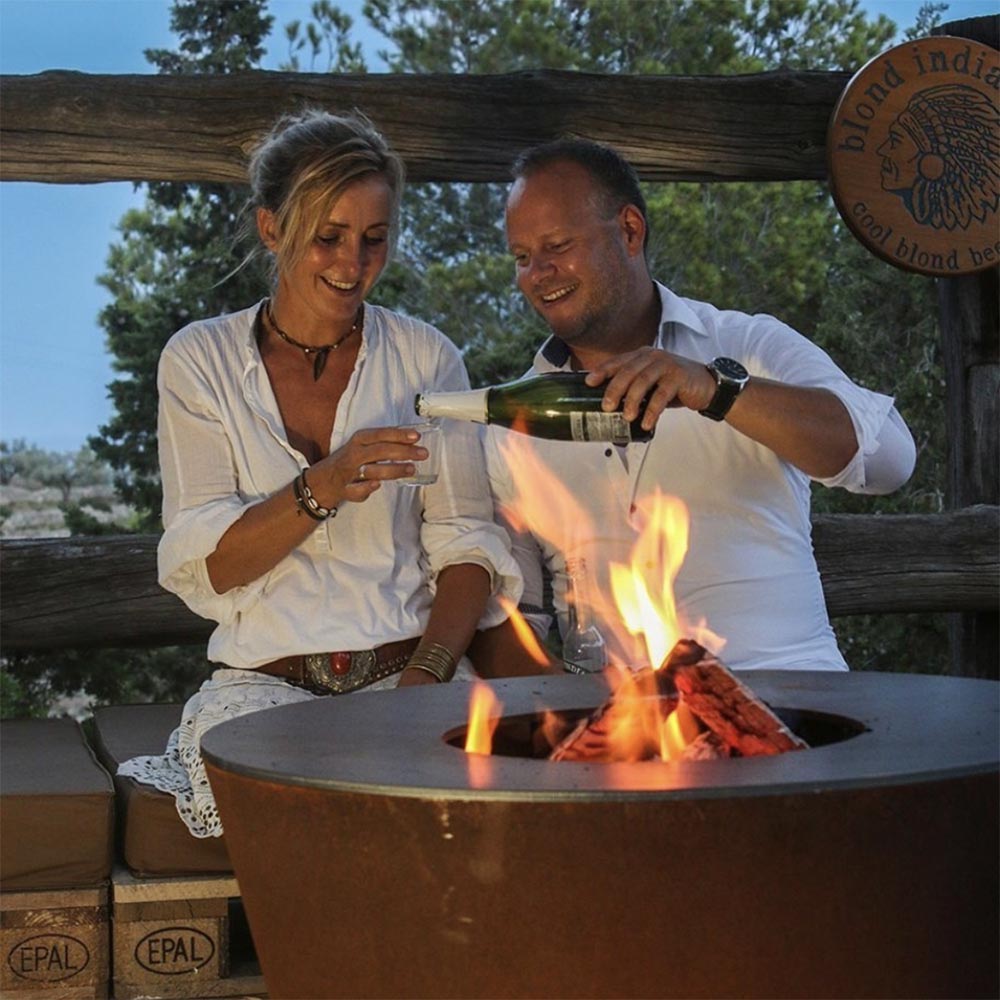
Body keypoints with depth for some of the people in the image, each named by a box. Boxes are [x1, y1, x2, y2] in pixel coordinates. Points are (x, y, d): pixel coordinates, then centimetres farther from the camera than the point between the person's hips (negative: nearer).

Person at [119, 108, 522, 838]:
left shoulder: (426, 358, 8)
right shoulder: (200, 360, 5)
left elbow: (467, 545, 5)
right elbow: (200, 567, -3)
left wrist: (427, 673, -14)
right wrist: (323, 488, -20)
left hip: (411, 672, 1)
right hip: (265, 680, -1)